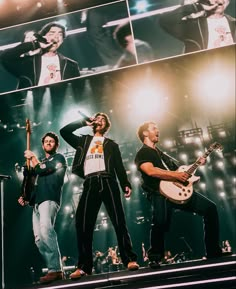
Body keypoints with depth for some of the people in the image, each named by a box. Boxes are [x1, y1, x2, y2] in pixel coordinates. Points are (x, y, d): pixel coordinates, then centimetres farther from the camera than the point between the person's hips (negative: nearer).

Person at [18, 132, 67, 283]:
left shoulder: (59, 158, 7)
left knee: (45, 229, -29)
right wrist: (27, 197, 15)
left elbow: (40, 169, -7)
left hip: (49, 199, -9)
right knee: (39, 238, 0)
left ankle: (55, 269, -31)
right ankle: (55, 270, 4)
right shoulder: (43, 161, 30)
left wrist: (32, 157, 11)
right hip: (37, 202, 9)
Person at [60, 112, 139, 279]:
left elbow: (119, 167, 14)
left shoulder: (111, 144, 23)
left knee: (119, 222, -10)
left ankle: (130, 260, -8)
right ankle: (83, 266, -4)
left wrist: (126, 185, 1)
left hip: (108, 182, -1)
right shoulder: (83, 141, 27)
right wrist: (84, 122, 21)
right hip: (90, 184, 1)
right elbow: (64, 131, 18)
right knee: (83, 224, -8)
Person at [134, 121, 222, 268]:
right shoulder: (142, 153, 3)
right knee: (161, 221, -34)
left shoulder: (162, 154, 29)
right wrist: (176, 175, -19)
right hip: (160, 193, -8)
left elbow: (178, 170, 31)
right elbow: (151, 171, -17)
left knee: (210, 207, 0)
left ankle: (214, 253, 7)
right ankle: (155, 258, -11)